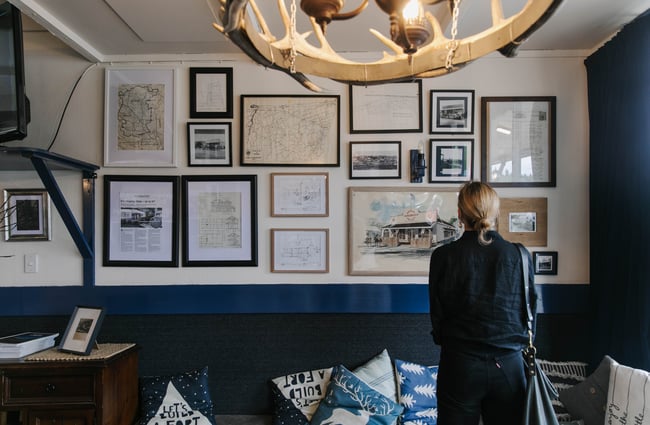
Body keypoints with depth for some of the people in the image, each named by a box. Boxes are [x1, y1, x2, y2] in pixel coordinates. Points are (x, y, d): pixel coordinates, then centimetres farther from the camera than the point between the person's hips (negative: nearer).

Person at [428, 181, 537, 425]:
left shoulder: (443, 256, -9)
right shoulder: (520, 256, -4)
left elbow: (437, 314, -2)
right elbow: (531, 310, 5)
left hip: (460, 365, -2)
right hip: (509, 365, 2)